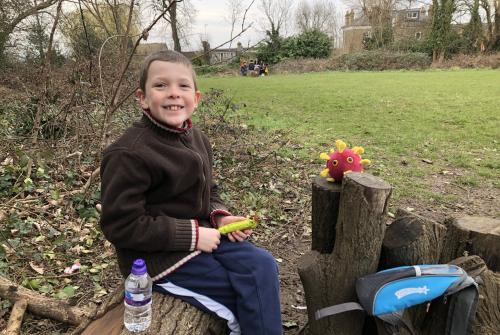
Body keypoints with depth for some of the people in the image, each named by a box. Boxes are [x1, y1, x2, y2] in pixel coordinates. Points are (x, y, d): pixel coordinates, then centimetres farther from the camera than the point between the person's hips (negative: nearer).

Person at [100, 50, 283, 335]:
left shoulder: (197, 139, 5)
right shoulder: (129, 154, -21)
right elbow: (121, 225, -22)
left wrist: (220, 216, -4)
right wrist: (192, 235, -22)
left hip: (199, 234, 8)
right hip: (159, 256, -7)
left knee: (263, 266, -8)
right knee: (254, 290, -10)